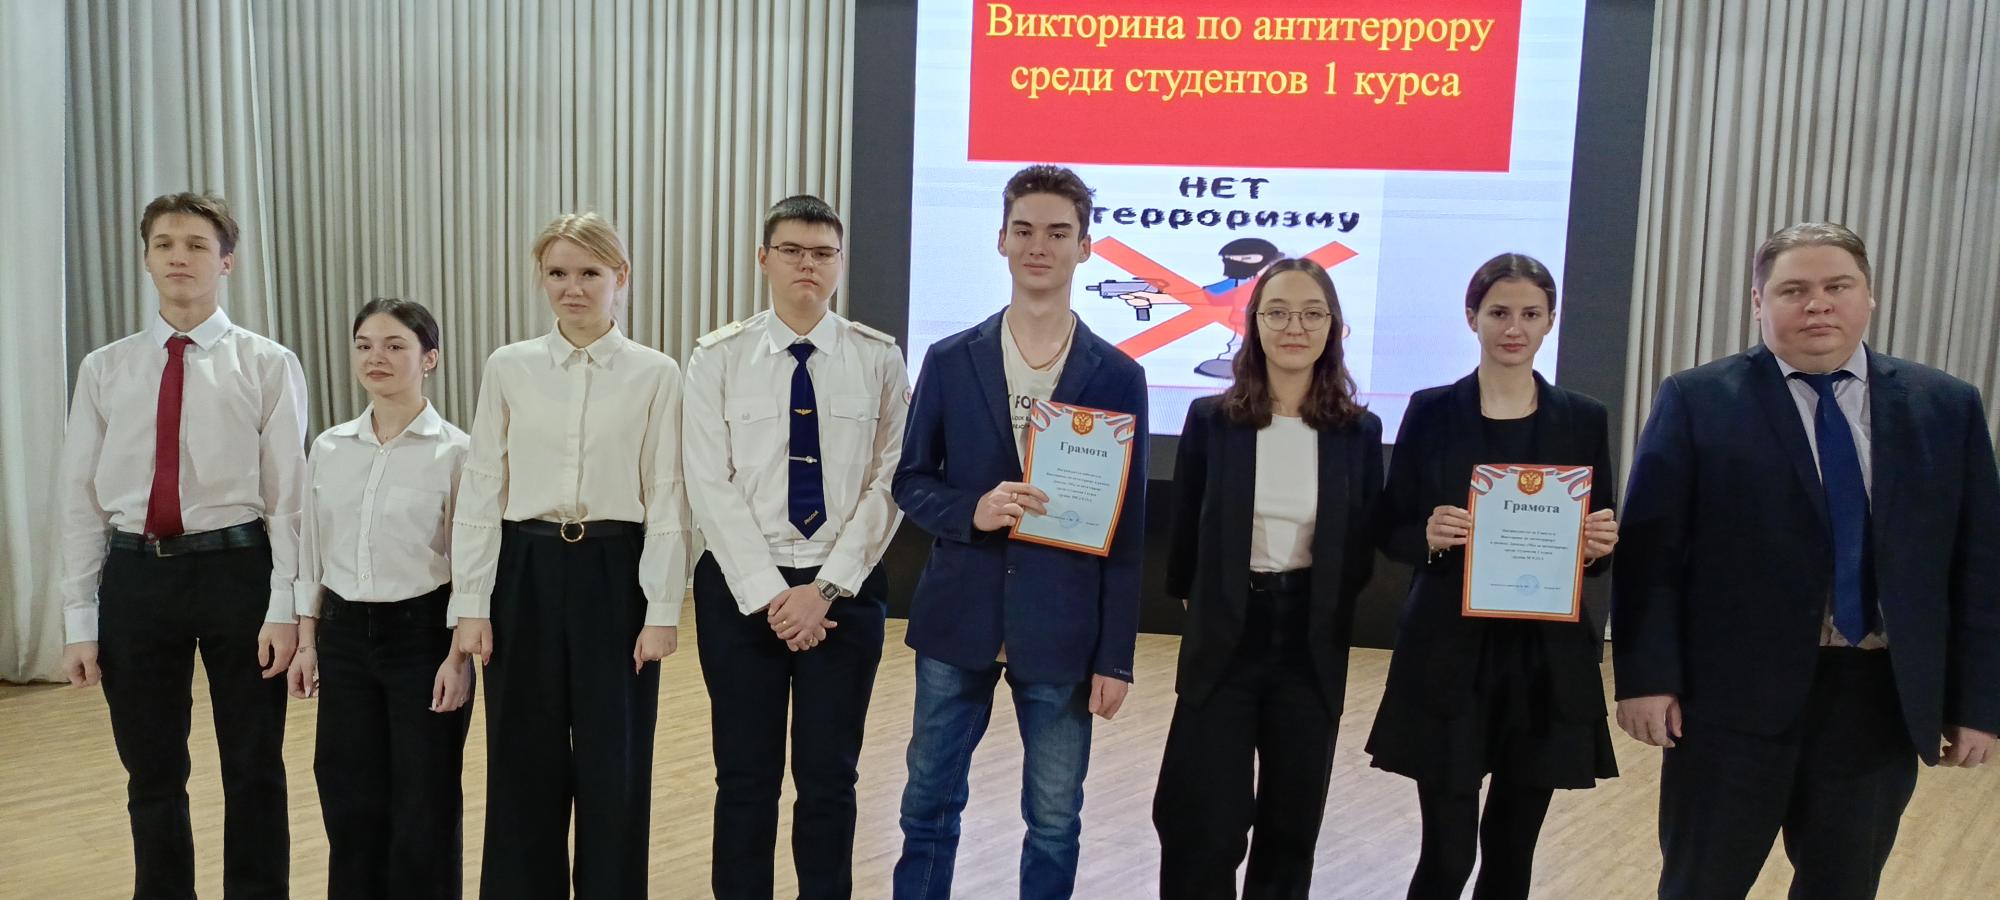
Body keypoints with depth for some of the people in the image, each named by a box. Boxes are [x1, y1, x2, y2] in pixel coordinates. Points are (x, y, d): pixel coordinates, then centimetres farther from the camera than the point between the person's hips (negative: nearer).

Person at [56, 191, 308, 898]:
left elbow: (288, 493, -5)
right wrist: (80, 623, 3)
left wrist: (284, 607, -10)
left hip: (235, 570, -2)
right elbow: (80, 498, 6)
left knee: (253, 771, 9)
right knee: (151, 776, 14)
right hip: (135, 576, 3)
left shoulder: (268, 365, -2)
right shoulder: (104, 369, 6)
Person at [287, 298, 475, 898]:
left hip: (422, 633, -4)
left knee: (423, 806, 5)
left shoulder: (455, 450, -9)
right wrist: (307, 642, 7)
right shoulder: (328, 448, 5)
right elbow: (312, 555, 10)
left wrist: (458, 656, -12)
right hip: (345, 635, 4)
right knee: (350, 801, 11)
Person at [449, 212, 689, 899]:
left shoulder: (655, 375, -3)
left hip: (614, 571, -2)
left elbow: (666, 498, -4)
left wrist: (662, 609, -7)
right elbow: (480, 490, 3)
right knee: (524, 762, 10)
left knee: (615, 763, 6)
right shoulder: (508, 368, 3)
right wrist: (471, 603, -1)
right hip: (526, 571, 2)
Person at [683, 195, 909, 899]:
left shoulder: (879, 359, -1)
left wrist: (826, 586, -11)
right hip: (741, 588, 0)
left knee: (830, 776, 10)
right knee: (745, 777, 9)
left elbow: (889, 483, -4)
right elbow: (711, 486, -6)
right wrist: (768, 593, -12)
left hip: (845, 591, 0)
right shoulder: (718, 358, -1)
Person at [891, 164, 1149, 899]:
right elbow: (910, 482, 6)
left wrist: (1116, 655, -4)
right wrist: (971, 511, -16)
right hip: (958, 620, 1)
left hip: (1064, 630, -1)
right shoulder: (950, 361, 1)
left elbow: (1126, 529, -1)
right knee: (930, 802, 13)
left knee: (1054, 820, 10)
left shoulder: (1117, 376, -1)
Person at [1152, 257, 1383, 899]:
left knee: (1291, 829, 13)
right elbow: (1185, 538, 4)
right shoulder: (1211, 418, -4)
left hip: (1313, 650, 2)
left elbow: (1361, 554, 7)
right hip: (1224, 644, -1)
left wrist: (1323, 610, 3)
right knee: (1204, 830, -3)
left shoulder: (1359, 431, 0)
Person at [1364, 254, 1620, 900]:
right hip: (1448, 658, -2)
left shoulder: (1584, 420, 5)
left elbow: (1602, 547, 8)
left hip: (1548, 662, 2)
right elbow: (1390, 532, 2)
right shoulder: (1431, 411, 0)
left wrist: (1597, 547, -14)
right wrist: (1429, 537, -19)